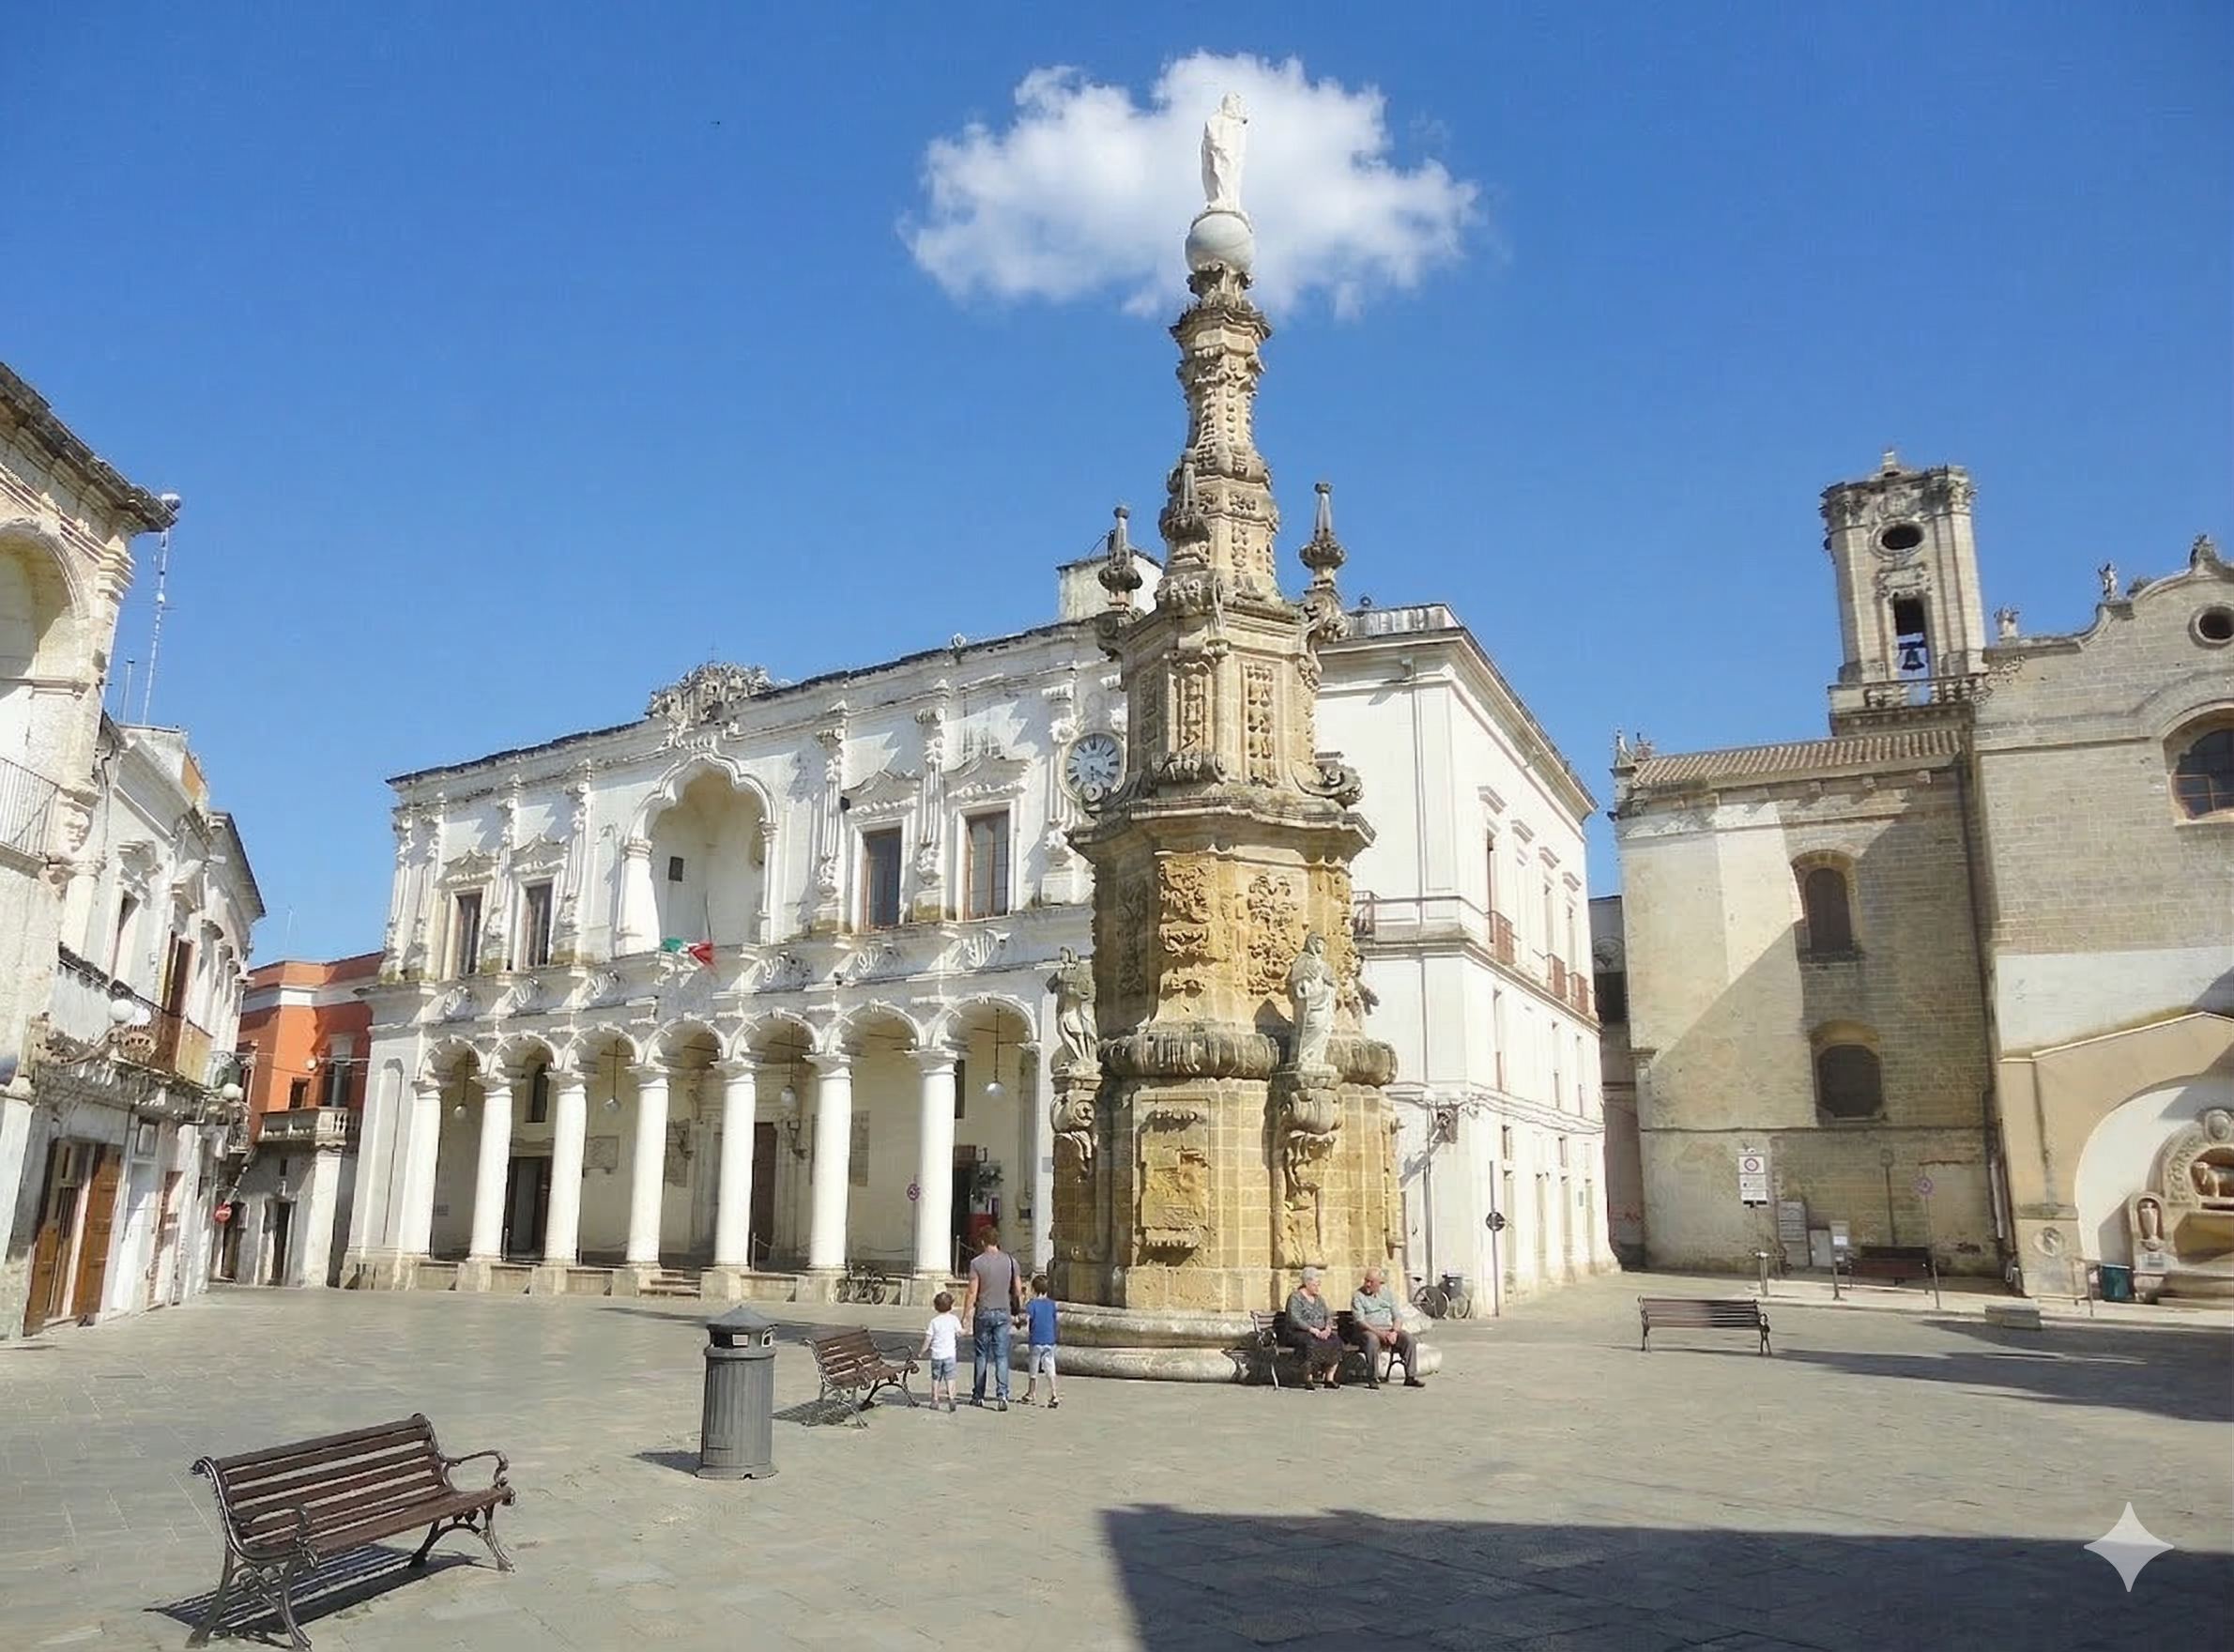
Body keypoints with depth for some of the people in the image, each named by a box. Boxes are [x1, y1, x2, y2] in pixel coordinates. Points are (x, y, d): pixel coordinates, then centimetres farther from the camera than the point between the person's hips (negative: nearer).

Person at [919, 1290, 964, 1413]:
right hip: (949, 1353, -1)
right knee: (949, 1377, -1)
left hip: (936, 1354, 1)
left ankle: (935, 1400, 16)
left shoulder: (934, 1321, -1)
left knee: (936, 1378, 12)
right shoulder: (954, 1319, -3)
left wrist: (922, 1352, 9)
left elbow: (928, 1338, -1)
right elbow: (960, 1333, 2)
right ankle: (950, 1397, -16)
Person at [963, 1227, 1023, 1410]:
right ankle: (1002, 1395, -8)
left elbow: (972, 1293, -10)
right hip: (1003, 1313, 2)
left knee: (981, 1355, 10)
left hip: (983, 1313, -2)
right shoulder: (1010, 1261, 1)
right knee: (1001, 1355, 3)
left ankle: (978, 1396, 18)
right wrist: (1019, 1309, 17)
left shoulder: (977, 1262, -9)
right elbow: (1018, 1290, 5)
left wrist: (966, 1314, -2)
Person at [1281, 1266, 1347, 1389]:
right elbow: (1294, 1319, -14)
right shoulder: (1295, 1297, -3)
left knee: (1335, 1342, -22)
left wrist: (1328, 1328, -8)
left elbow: (1328, 1316, 13)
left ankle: (1330, 1378, -21)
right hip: (1298, 1333, -6)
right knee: (1312, 1343, -37)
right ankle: (1308, 1378, -30)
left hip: (1321, 1333, 6)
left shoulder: (1319, 1299, 20)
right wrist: (1312, 1329, -22)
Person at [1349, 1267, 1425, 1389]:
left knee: (1408, 1338, -22)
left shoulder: (1388, 1293, 12)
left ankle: (1411, 1376, -14)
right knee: (1372, 1340, -38)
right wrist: (1378, 1333, -24)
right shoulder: (1357, 1295, -1)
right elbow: (1359, 1321, -11)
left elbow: (1397, 1317, 7)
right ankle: (1373, 1379, -28)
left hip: (1389, 1329, 4)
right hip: (1369, 1330, -4)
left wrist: (1394, 1332, -14)